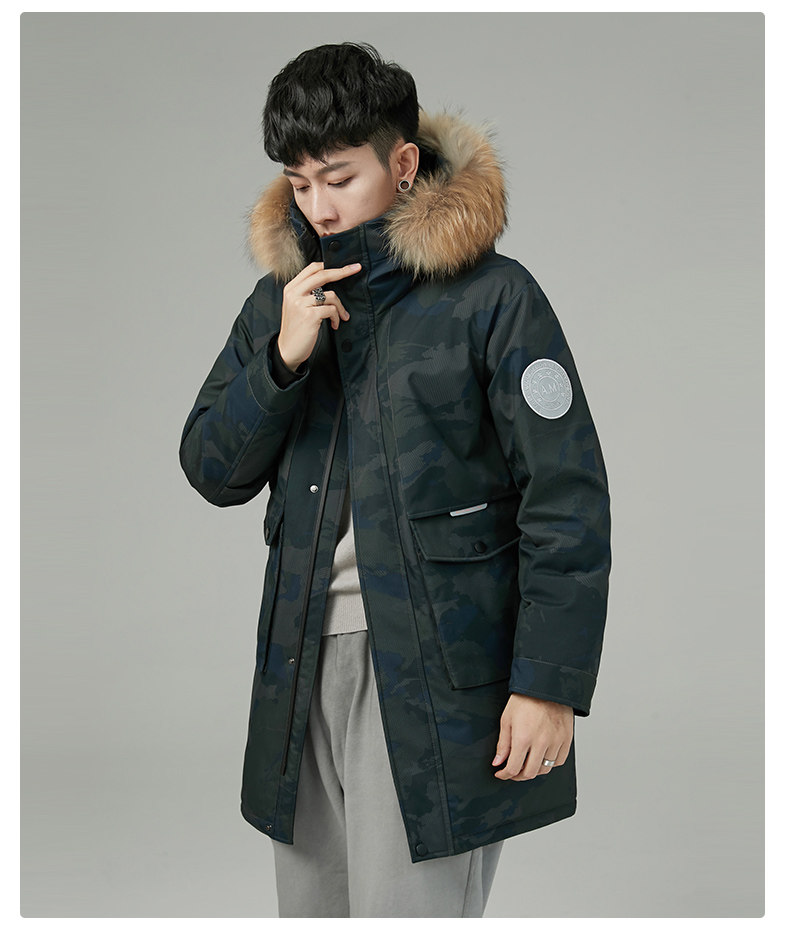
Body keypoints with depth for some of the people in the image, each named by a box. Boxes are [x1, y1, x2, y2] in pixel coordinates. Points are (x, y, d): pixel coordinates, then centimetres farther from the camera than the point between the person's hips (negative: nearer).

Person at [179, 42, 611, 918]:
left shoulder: (491, 296, -7)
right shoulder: (280, 300, 10)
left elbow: (566, 498, -9)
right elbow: (212, 472, 8)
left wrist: (550, 682, -13)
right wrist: (283, 359, -9)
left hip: (437, 677, -5)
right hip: (303, 668, 6)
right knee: (312, 907, 14)